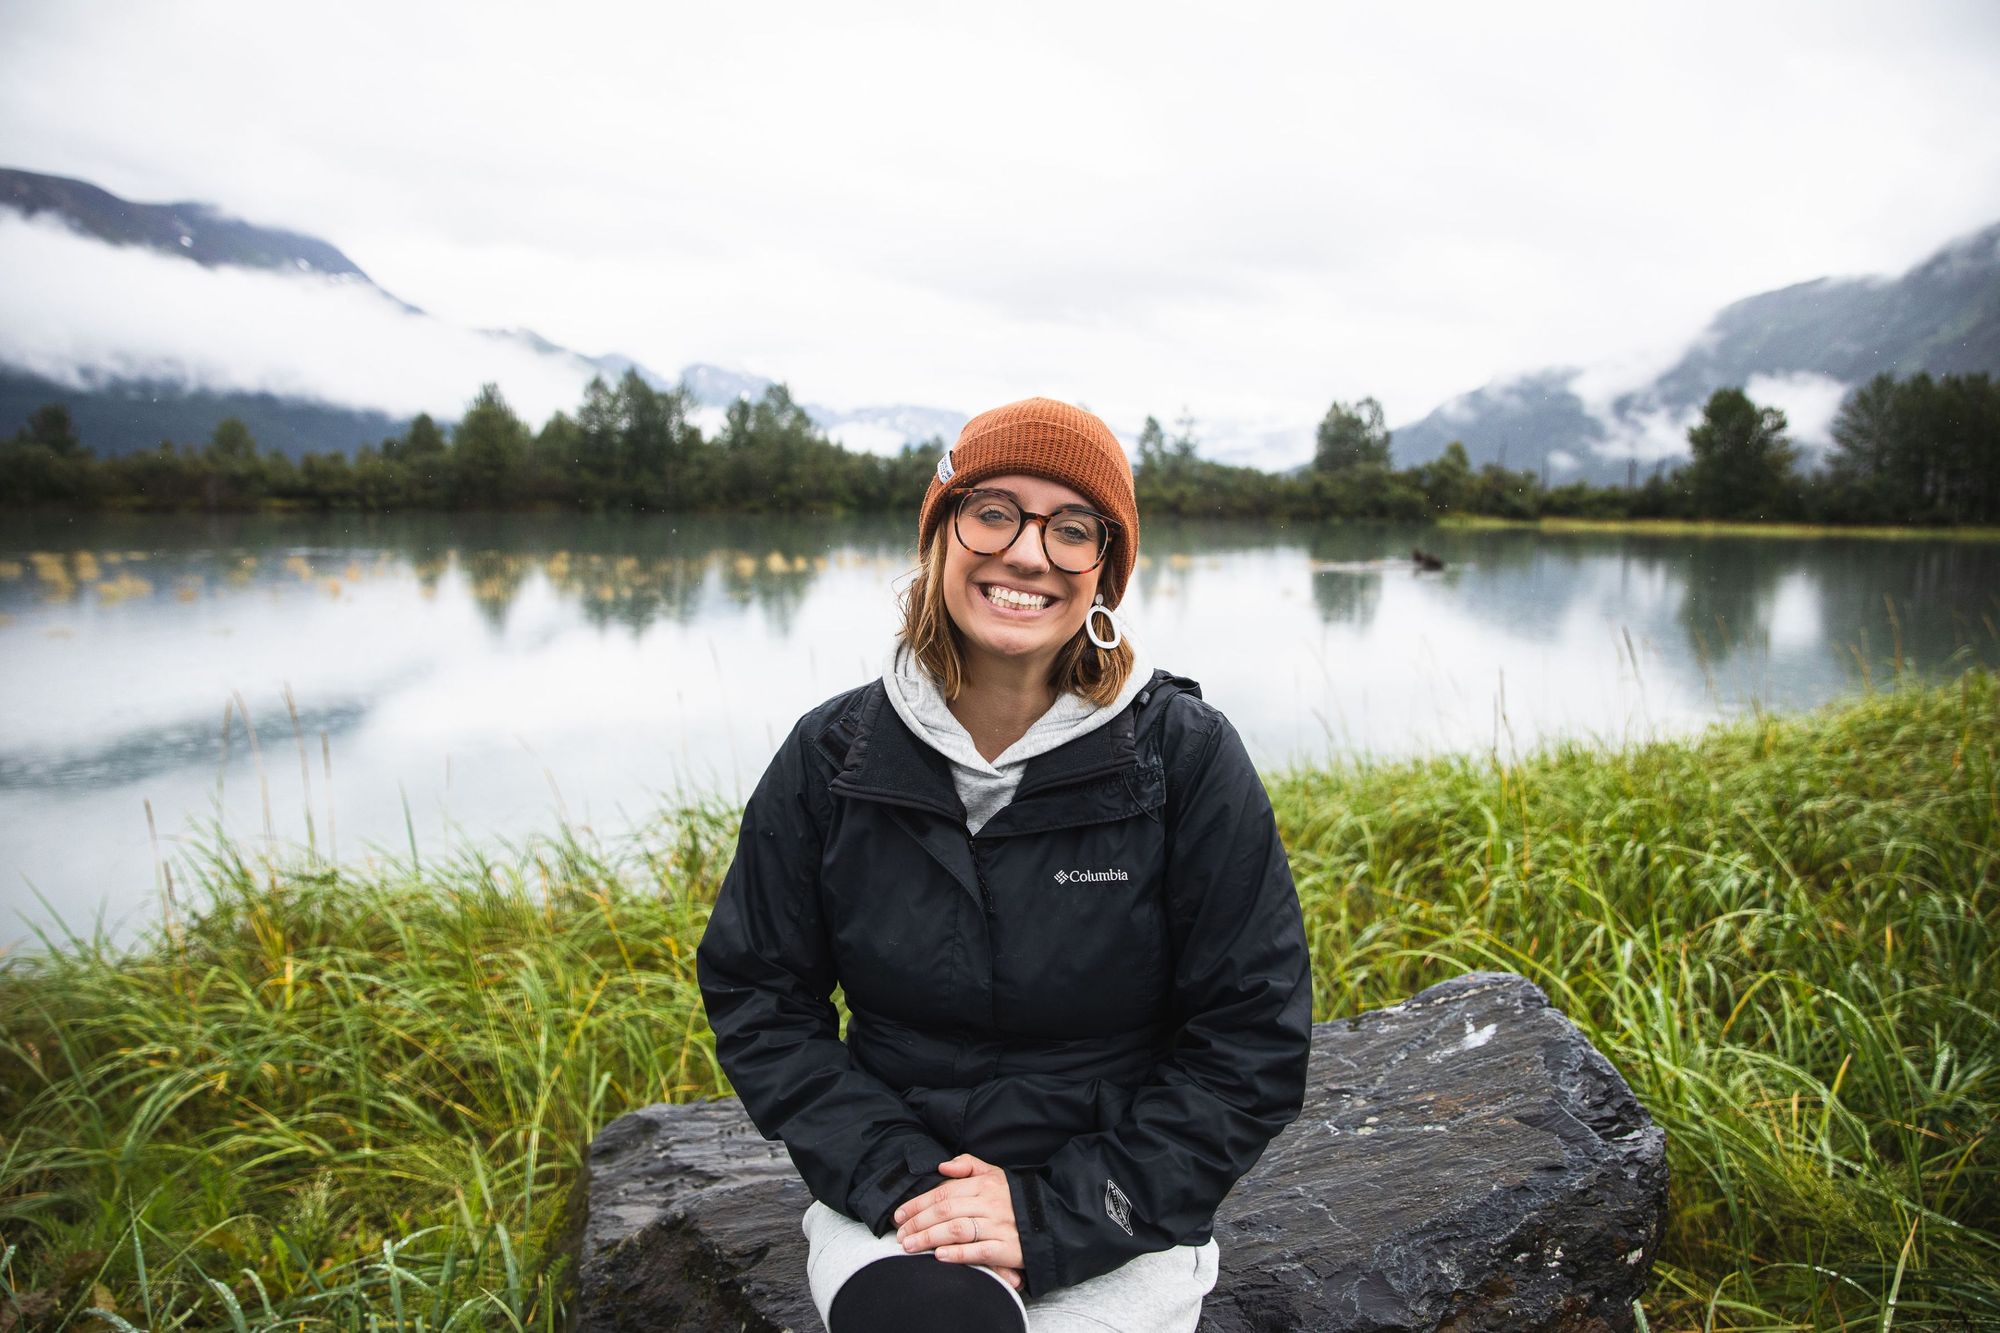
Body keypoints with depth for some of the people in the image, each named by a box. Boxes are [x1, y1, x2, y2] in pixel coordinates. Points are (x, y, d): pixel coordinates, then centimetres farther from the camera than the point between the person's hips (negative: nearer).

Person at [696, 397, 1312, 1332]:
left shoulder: (1187, 757, -10)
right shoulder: (831, 758, -4)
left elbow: (1250, 1044, -8)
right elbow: (757, 999, 1)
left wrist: (1056, 1216, -15)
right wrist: (897, 1177, -12)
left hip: (1115, 1223, 0)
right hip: (894, 1200, 1)